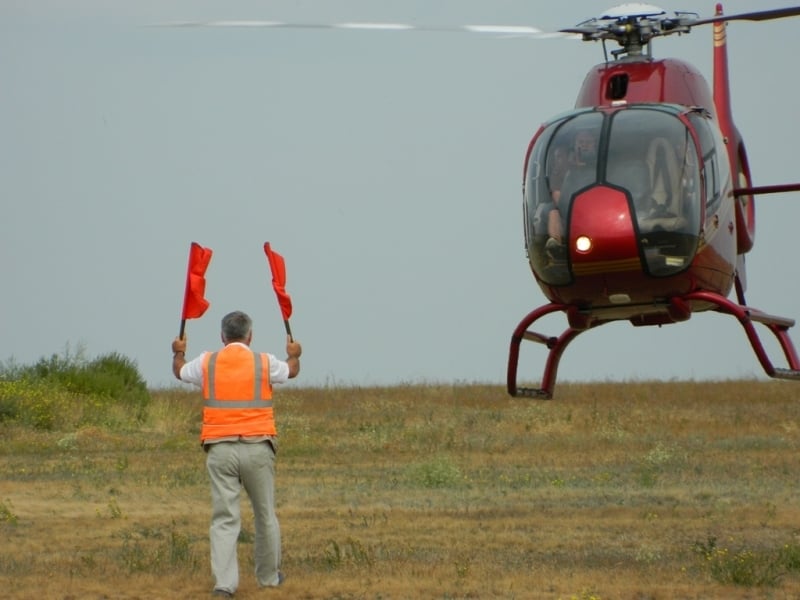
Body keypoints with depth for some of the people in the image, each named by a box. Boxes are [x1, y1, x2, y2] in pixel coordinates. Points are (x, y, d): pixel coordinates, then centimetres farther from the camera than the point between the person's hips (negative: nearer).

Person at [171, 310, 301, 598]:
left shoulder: (207, 363, 4)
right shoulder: (264, 362, 2)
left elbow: (180, 372, 25)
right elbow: (291, 371, 24)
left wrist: (178, 353, 48)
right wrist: (293, 355, 48)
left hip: (220, 448, 0)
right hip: (257, 447, 0)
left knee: (224, 518, -1)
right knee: (265, 514, 15)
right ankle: (269, 576, 26)